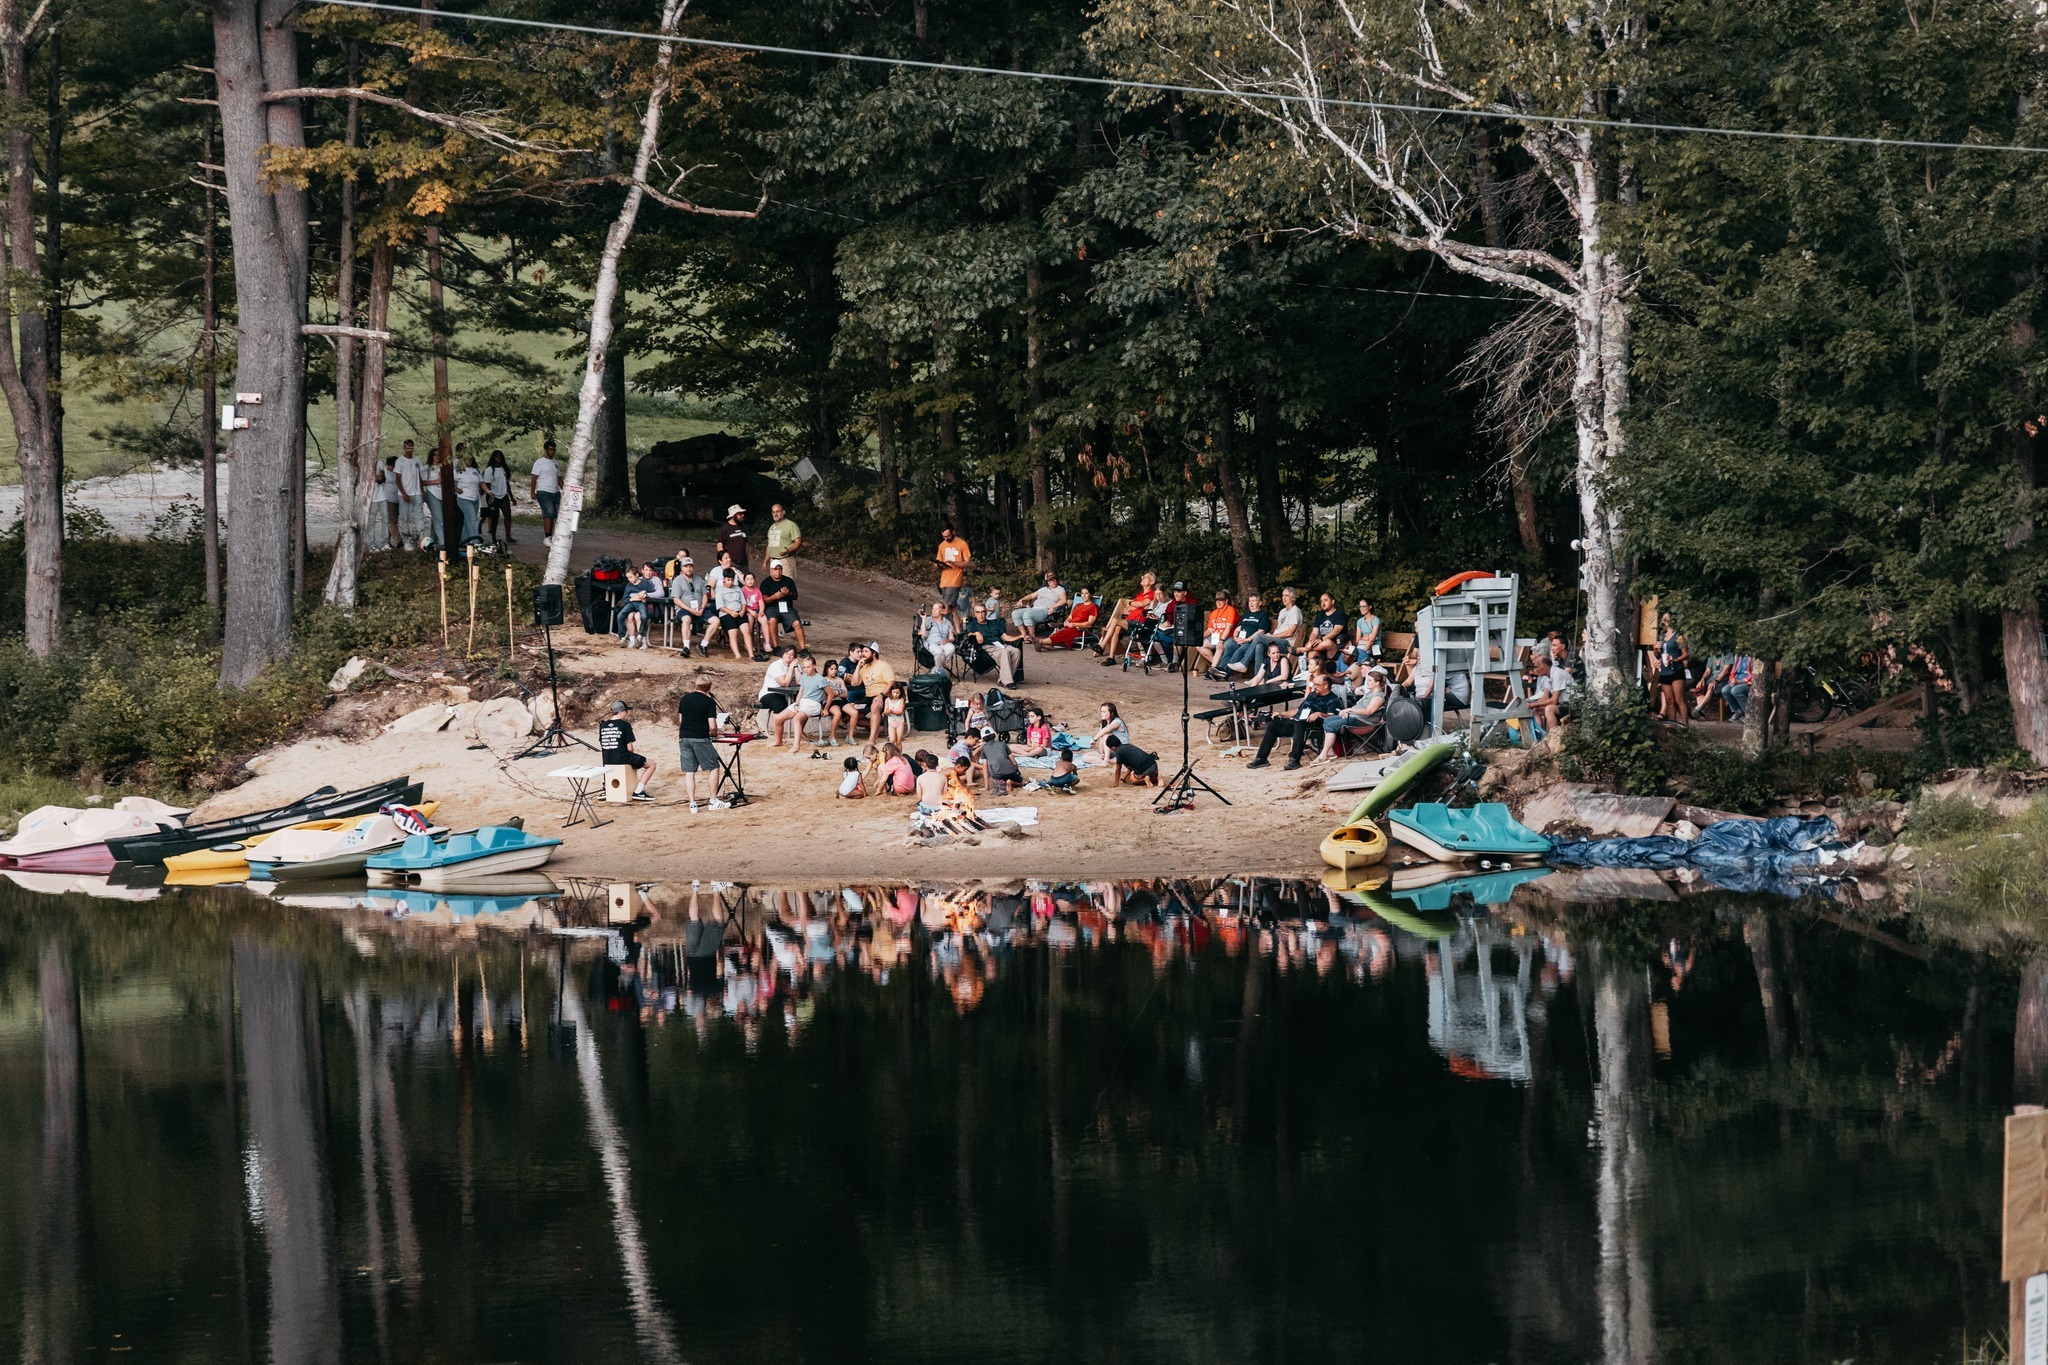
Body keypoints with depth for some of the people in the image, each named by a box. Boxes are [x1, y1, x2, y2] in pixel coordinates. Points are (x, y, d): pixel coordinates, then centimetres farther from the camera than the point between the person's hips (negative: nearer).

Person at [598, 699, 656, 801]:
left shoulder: (603, 725, 6)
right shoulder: (625, 725, -11)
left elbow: (601, 746, 11)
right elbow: (629, 748, -12)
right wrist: (633, 752, 11)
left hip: (607, 760, 7)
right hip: (622, 759, -7)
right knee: (651, 764, 10)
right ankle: (638, 791, 1)